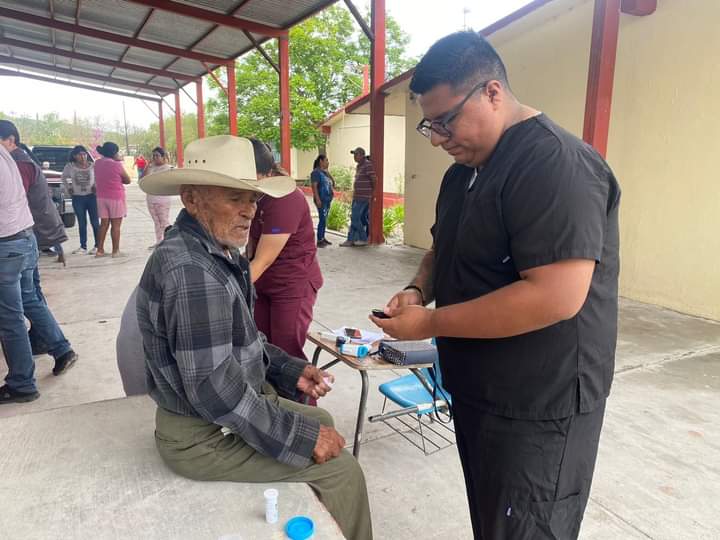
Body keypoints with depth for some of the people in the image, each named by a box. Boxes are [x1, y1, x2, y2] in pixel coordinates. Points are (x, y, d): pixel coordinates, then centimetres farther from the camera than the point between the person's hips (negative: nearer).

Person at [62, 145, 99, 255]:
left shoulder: (92, 165, -2)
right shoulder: (70, 166, 2)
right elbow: (64, 178, 17)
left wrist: (96, 187, -11)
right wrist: (68, 188, 7)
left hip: (91, 196, -2)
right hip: (77, 198, 2)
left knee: (95, 222, 0)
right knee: (81, 223, 7)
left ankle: (97, 246, 7)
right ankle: (83, 247, 13)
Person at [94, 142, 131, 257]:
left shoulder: (97, 163, 3)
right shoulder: (117, 165, -13)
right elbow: (127, 180, -4)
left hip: (101, 197, 6)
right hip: (116, 197, -5)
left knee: (104, 224, 12)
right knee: (116, 225, 1)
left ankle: (100, 250, 13)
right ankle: (115, 251, 4)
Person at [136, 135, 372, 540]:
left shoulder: (217, 251, 3)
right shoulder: (192, 271, -29)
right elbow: (216, 392, -30)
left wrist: (291, 370, 3)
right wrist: (302, 438, -21)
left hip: (231, 402, 10)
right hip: (205, 435, -10)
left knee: (320, 420, 22)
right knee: (341, 468, -5)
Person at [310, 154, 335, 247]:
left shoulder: (325, 172, 16)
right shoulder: (316, 172, -8)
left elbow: (333, 183, 14)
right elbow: (314, 186, -15)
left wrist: (328, 172, 5)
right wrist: (317, 199, -22)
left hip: (328, 199, 8)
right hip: (321, 199, -8)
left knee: (324, 219, 11)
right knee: (322, 219, -11)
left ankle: (323, 238, 18)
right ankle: (319, 240, -9)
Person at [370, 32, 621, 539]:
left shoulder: (555, 163, -22)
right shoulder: (465, 169, 8)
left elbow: (556, 297, -31)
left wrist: (431, 323, -23)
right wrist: (419, 289, -2)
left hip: (537, 409, -9)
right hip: (477, 391, 9)